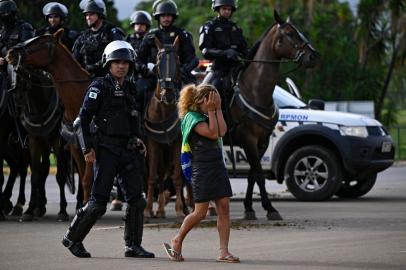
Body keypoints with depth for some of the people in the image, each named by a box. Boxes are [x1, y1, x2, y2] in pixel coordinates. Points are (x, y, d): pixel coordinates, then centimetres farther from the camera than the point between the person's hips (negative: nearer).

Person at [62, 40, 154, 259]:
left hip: (128, 150, 6)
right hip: (105, 149, -6)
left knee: (136, 199, 0)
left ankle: (133, 246, 7)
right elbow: (84, 118, -8)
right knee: (99, 202, -6)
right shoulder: (99, 87, -5)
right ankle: (72, 238, 10)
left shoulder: (132, 89, 13)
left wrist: (138, 141, 10)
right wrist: (88, 149, -14)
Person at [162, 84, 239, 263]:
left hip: (218, 167, 8)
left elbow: (222, 131, -1)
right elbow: (212, 133, -17)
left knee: (224, 208, -1)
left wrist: (218, 109, 1)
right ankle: (176, 242, 13)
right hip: (202, 169, -8)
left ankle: (224, 252, -1)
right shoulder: (191, 117, -7)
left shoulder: (207, 115, 16)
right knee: (200, 212, -6)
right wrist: (211, 111, -11)